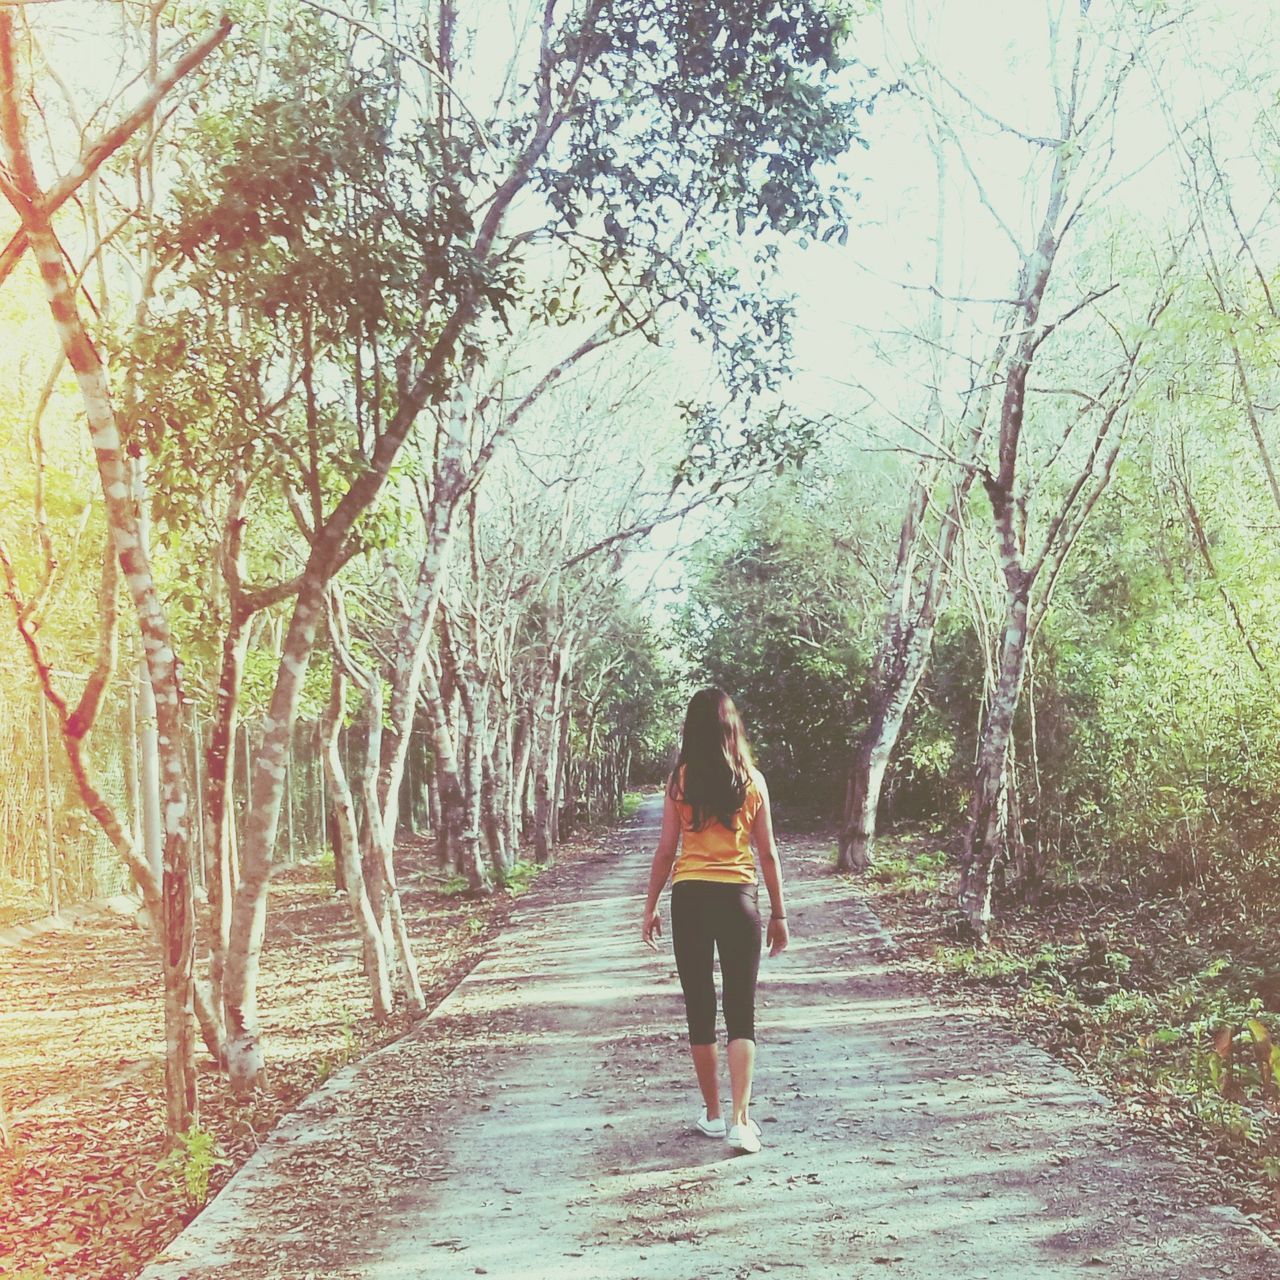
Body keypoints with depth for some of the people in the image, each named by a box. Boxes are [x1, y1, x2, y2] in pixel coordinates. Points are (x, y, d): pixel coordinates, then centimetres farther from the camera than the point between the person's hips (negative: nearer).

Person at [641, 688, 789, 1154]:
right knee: (741, 1012, 6)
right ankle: (741, 1119, -4)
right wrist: (778, 913, 11)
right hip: (738, 897, 0)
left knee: (699, 1009, 10)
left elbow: (665, 850, -2)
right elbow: (768, 853, 3)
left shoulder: (680, 780, -2)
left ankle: (713, 1115, 19)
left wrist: (650, 907, 8)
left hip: (689, 897, 0)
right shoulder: (751, 780, 0)